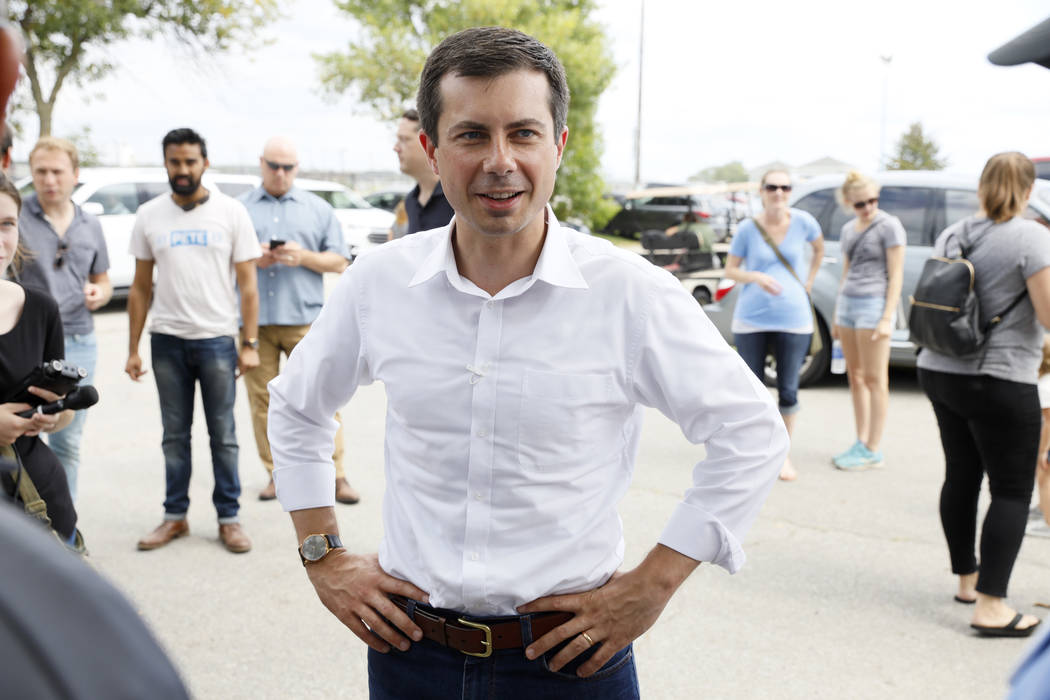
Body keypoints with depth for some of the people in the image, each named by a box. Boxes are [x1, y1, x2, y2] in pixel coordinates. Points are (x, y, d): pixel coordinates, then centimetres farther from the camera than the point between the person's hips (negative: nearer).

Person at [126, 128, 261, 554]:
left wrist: (250, 343, -9)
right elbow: (140, 287, 8)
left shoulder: (231, 213, -1)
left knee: (223, 435, 3)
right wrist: (133, 350, 4)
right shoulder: (149, 216, 5)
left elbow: (247, 284, -1)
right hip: (167, 341, 2)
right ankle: (175, 516, 19)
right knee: (174, 434, 10)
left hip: (217, 341, -2)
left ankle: (229, 518, 12)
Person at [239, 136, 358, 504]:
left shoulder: (318, 209, 13)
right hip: (255, 320, 1)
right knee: (262, 401, 3)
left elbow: (340, 262, 9)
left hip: (304, 319, -1)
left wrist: (304, 257, -8)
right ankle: (276, 474, 13)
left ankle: (336, 475, 1)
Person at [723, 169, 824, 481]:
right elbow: (730, 270, 1)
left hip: (793, 319, 1)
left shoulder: (802, 221, -3)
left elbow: (819, 248, 18)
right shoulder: (748, 228, -5)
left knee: (788, 391, 3)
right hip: (751, 319, 0)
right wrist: (756, 277, -17)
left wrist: (808, 282, 11)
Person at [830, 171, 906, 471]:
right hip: (848, 302, 7)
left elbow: (895, 275, -9)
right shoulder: (848, 229, 14)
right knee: (855, 377, 9)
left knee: (874, 379, -3)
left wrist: (887, 318, -16)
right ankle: (861, 444, 17)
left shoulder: (889, 226, -6)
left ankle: (872, 451, 1)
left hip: (874, 303, -7)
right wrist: (837, 315, 21)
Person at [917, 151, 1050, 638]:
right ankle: (991, 606, -4)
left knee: (961, 476, 17)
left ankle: (967, 579, 29)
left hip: (940, 372, 7)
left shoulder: (951, 235, 8)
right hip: (999, 381, -7)